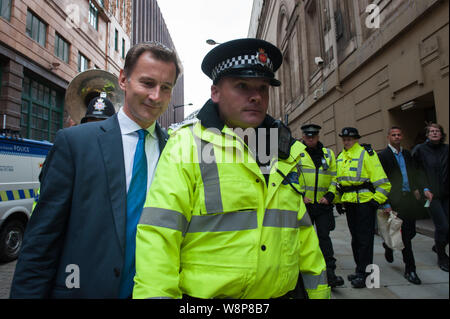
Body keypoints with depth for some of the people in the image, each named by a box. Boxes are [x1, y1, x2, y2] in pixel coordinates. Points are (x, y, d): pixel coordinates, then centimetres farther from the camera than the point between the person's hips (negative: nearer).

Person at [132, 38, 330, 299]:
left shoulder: (285, 150, 6)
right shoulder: (186, 144, -12)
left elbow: (302, 230, 10)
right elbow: (158, 235, -17)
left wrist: (318, 291, 11)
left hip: (283, 292, 5)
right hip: (204, 293, -4)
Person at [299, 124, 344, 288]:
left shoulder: (328, 154, 10)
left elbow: (334, 177, 10)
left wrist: (329, 195, -3)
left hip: (323, 203, 1)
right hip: (303, 203, -1)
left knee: (324, 236, 2)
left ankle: (330, 272, 8)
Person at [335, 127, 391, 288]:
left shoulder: (366, 153, -7)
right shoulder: (340, 157, 14)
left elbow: (381, 180, -10)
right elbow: (337, 180, 21)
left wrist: (377, 200, -14)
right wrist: (338, 200, 17)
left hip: (364, 201, -7)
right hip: (349, 202, 7)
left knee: (365, 238, -2)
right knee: (355, 237, 14)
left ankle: (364, 273, 6)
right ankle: (360, 269, 26)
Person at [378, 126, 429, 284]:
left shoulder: (407, 154, 15)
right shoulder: (383, 155, -6)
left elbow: (414, 173, 21)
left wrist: (417, 188, 2)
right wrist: (385, 204, -13)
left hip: (409, 198, 6)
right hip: (395, 200, -6)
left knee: (411, 232, 12)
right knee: (405, 235, -4)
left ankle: (389, 245, 40)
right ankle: (410, 270, 9)